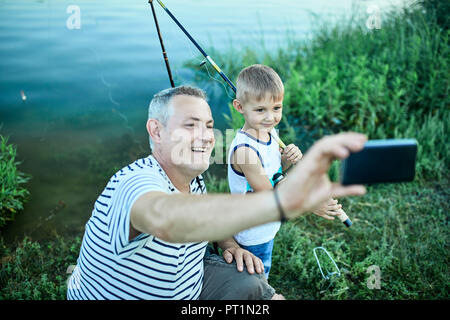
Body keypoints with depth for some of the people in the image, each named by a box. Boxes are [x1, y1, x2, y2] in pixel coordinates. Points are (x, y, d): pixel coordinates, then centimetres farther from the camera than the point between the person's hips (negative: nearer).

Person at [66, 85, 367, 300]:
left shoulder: (192, 177, -5)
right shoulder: (136, 182, -33)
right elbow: (165, 219, -57)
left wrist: (229, 244, -5)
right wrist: (283, 199, -69)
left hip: (186, 282, 7)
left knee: (250, 282, -2)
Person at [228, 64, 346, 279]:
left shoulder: (271, 132, -7)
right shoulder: (245, 149, -33)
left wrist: (288, 160, -13)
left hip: (268, 227, 7)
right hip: (253, 235, -7)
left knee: (262, 276, 29)